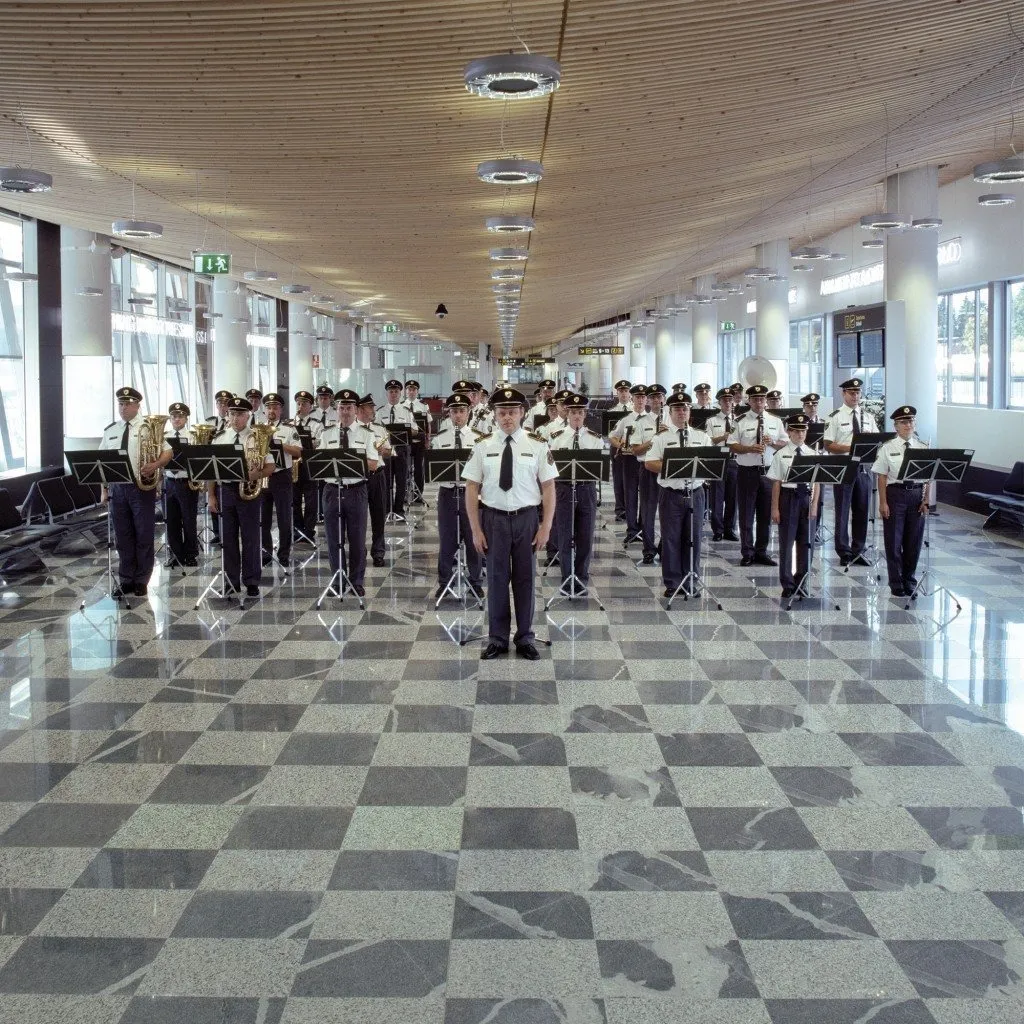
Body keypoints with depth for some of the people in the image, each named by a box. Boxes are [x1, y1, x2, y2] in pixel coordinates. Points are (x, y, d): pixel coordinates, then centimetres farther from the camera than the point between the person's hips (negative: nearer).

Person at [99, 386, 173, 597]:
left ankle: (141, 581, 12)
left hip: (142, 487, -4)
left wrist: (155, 465, -22)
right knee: (122, 536, 8)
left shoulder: (149, 427, -1)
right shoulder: (109, 430, 12)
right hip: (117, 487, 4)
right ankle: (125, 580, 17)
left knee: (144, 536, 1)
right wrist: (104, 490, 8)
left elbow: (168, 452, -3)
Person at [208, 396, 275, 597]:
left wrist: (256, 475, -20)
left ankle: (252, 583, 11)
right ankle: (231, 582, 16)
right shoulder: (219, 438, 7)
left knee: (250, 538, 2)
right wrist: (211, 495, 3)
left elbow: (270, 467, 0)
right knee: (228, 538, 7)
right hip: (225, 489, 3)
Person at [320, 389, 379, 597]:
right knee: (334, 539, 5)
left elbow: (373, 464, 2)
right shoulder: (326, 435, 9)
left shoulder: (365, 435, 7)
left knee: (357, 539, 4)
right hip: (333, 490, 1)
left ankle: (357, 582, 14)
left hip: (356, 491, -1)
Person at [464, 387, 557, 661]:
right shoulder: (483, 446, 0)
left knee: (525, 578, 9)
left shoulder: (537, 445, -1)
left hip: (527, 518, 0)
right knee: (497, 578, 7)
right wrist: (476, 530, -5)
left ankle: (525, 638, 22)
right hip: (494, 518, 0)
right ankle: (497, 639, 19)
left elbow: (548, 488, -1)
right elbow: (472, 489, 0)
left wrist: (546, 527, -7)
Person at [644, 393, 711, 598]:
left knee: (693, 538, 6)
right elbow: (649, 463, -6)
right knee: (671, 539, 1)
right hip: (671, 494, -2)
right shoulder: (662, 438, 3)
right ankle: (672, 583, 9)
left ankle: (691, 583, 15)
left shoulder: (702, 437, 12)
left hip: (695, 493, 2)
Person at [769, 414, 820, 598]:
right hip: (788, 496, -2)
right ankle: (787, 584, 11)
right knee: (786, 541, 2)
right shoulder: (781, 455, -1)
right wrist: (775, 508, -6)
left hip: (806, 497, 2)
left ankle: (801, 583, 19)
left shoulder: (812, 454, 5)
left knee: (805, 542, 7)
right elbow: (776, 483, -2)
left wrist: (814, 505, -4)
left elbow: (816, 482, 5)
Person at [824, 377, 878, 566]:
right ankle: (844, 553, 10)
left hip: (863, 467, 4)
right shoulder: (836, 417, -4)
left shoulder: (868, 417, 11)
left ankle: (858, 551, 18)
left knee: (862, 511, 8)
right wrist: (850, 447, -20)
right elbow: (828, 445, -8)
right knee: (843, 512, 1)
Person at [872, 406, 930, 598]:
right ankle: (896, 584, 14)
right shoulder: (887, 448, -1)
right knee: (894, 541, 3)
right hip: (895, 493, -2)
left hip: (916, 494, 2)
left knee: (914, 540, 8)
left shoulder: (922, 447, 5)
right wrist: (883, 502, -8)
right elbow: (882, 477, -3)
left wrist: (927, 499, -1)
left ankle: (909, 580, 24)